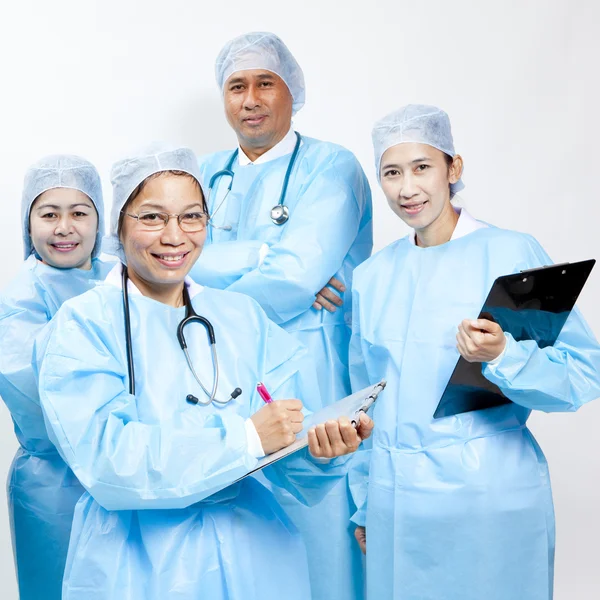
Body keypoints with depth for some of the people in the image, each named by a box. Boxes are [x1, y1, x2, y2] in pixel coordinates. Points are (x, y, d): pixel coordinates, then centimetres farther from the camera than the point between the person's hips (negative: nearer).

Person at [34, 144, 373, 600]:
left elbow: (288, 450, -4)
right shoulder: (83, 324, -8)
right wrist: (244, 438, -23)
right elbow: (106, 461, -21)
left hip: (255, 554, 4)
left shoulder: (242, 317, 3)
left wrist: (323, 447, -26)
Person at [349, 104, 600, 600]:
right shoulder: (372, 276, 7)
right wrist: (364, 506, 18)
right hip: (395, 500, 4)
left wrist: (501, 356, -28)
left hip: (491, 498, -4)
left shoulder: (512, 253, -7)